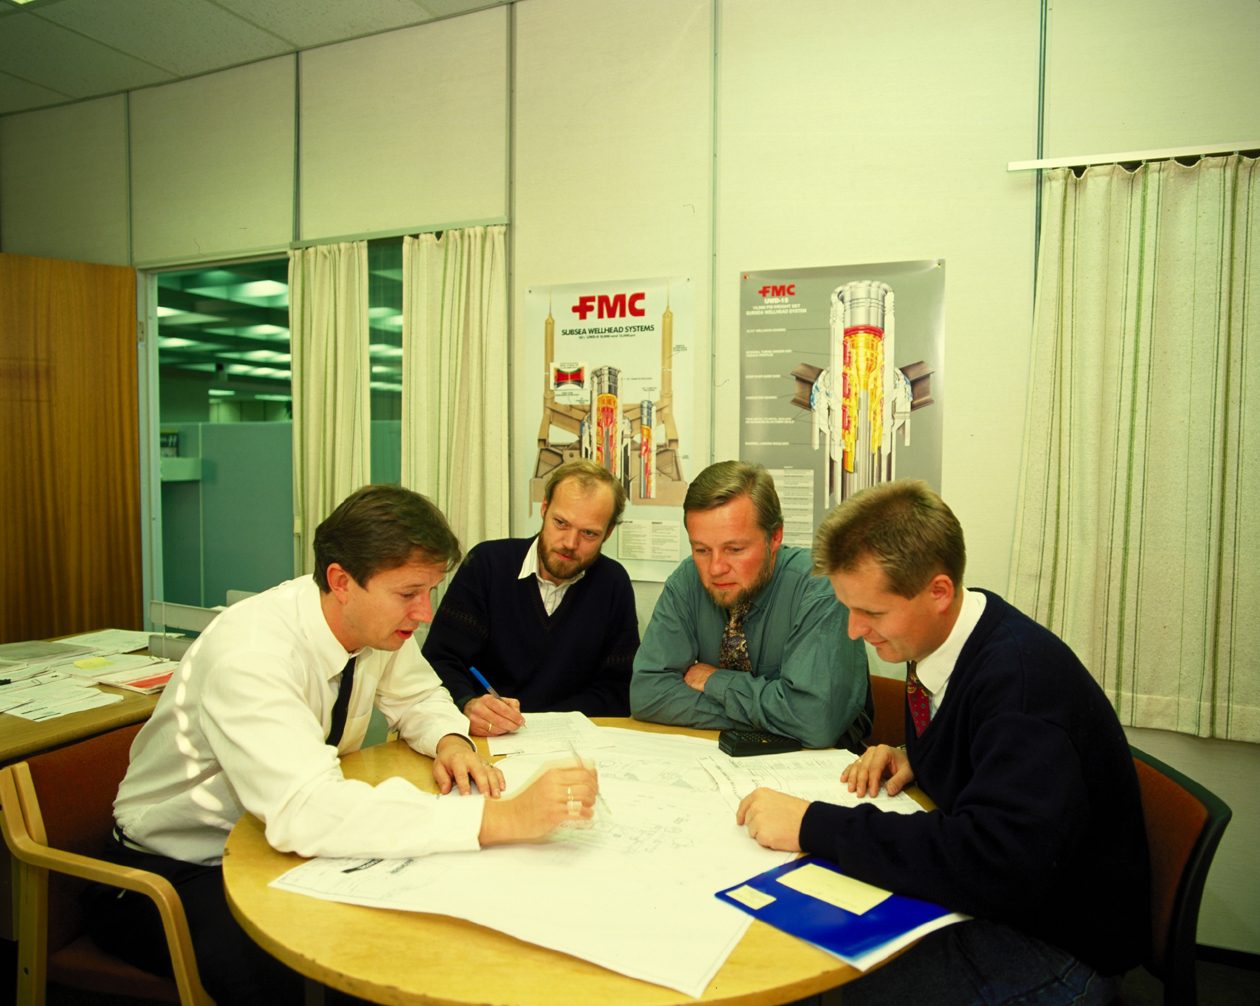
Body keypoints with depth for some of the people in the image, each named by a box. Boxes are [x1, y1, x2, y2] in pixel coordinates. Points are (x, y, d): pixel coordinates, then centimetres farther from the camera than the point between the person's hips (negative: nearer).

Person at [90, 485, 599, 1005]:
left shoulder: (377, 621, -11)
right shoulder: (253, 654, -33)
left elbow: (419, 697, 7)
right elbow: (307, 812, -45)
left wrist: (449, 740, -18)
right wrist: (505, 817, -48)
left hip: (282, 838, 6)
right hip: (176, 869, -6)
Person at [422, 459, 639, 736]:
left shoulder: (614, 584, 0)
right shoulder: (487, 563, -4)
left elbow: (618, 691, 0)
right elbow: (440, 662, -7)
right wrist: (468, 707, -29)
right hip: (480, 743, -2)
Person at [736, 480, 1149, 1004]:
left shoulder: (1022, 675, -28)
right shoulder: (936, 640, -4)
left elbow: (997, 865, -37)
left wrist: (813, 825, -32)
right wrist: (908, 759, -5)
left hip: (1058, 943, -7)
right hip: (983, 899, 7)